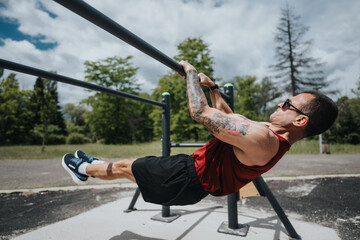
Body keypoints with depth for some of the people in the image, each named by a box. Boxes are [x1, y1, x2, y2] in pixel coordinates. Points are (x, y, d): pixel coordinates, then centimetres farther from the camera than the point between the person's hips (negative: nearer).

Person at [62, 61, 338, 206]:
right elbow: (230, 117, 17)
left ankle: (83, 168, 36)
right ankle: (93, 164, 43)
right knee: (137, 162, 19)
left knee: (124, 166, 8)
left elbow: (200, 112, -29)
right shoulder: (271, 137, 5)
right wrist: (211, 86, 18)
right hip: (195, 167, 8)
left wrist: (191, 73, -15)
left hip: (188, 178, -8)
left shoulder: (262, 139, -29)